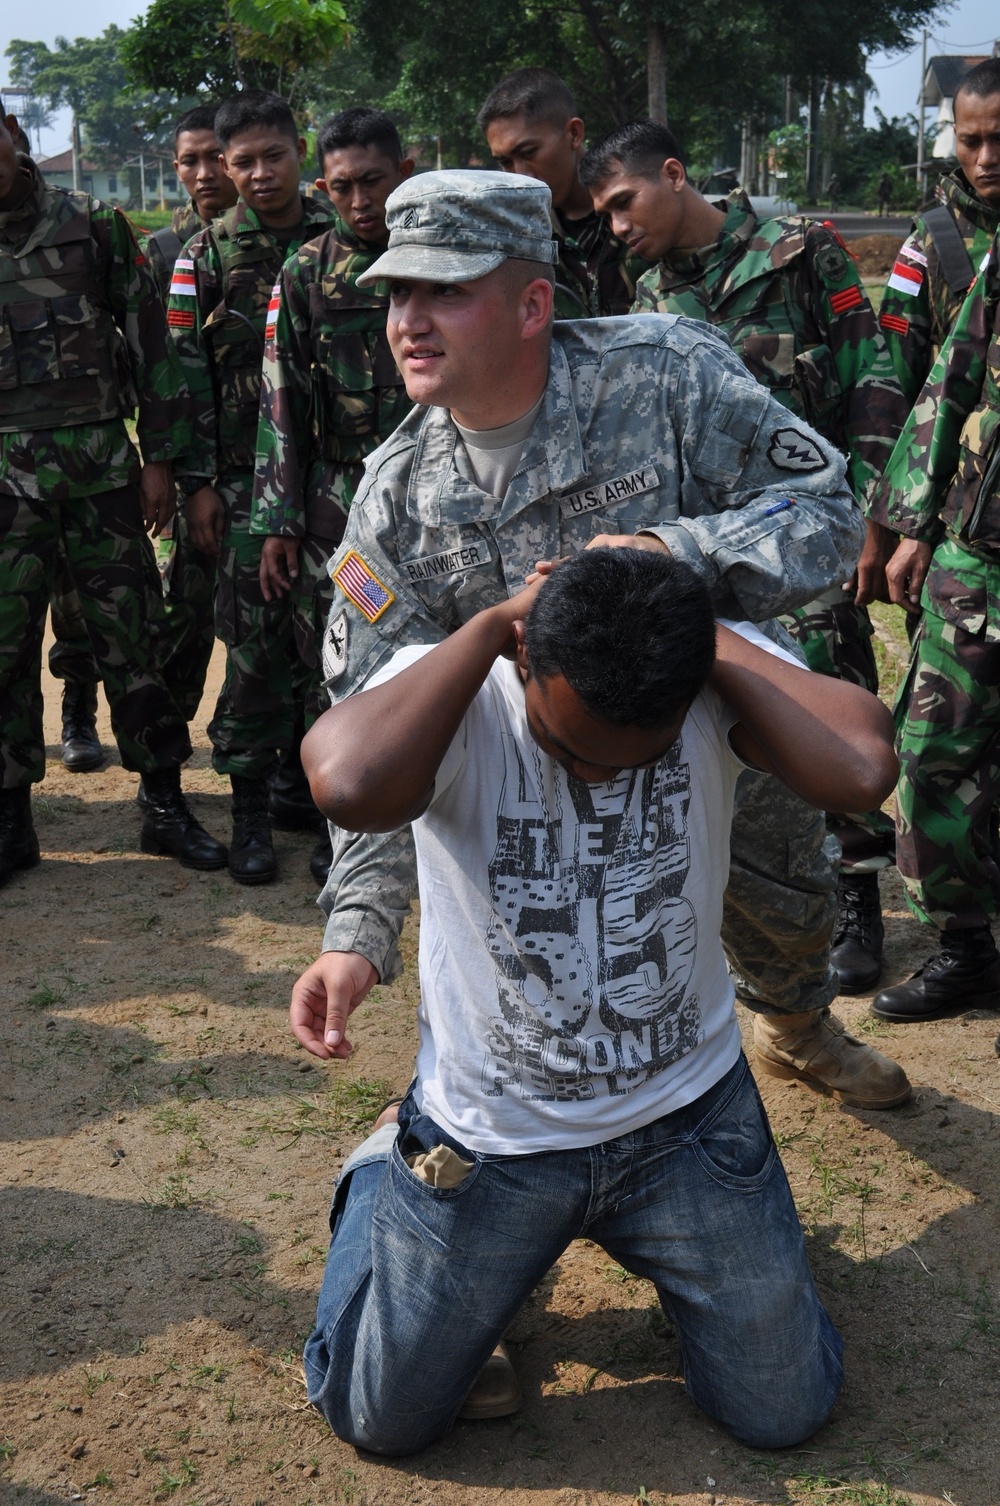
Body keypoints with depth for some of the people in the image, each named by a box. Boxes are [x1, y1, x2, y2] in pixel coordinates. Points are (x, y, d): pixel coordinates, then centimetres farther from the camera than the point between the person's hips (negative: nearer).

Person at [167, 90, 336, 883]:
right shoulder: (206, 254, 5)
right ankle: (251, 806, 9)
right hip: (246, 480, -1)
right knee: (254, 642, -2)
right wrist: (198, 482, -3)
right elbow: (187, 373, 3)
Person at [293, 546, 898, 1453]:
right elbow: (351, 789, -47)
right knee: (378, 1420, 13)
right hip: (490, 1134, -1)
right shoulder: (448, 692, -23)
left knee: (784, 1415, 12)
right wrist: (490, 625, -33)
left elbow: (864, 770, -37)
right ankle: (385, 1175, 38)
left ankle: (654, 1246, 40)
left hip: (688, 1114, 2)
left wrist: (700, 632, -27)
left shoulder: (722, 679, -17)